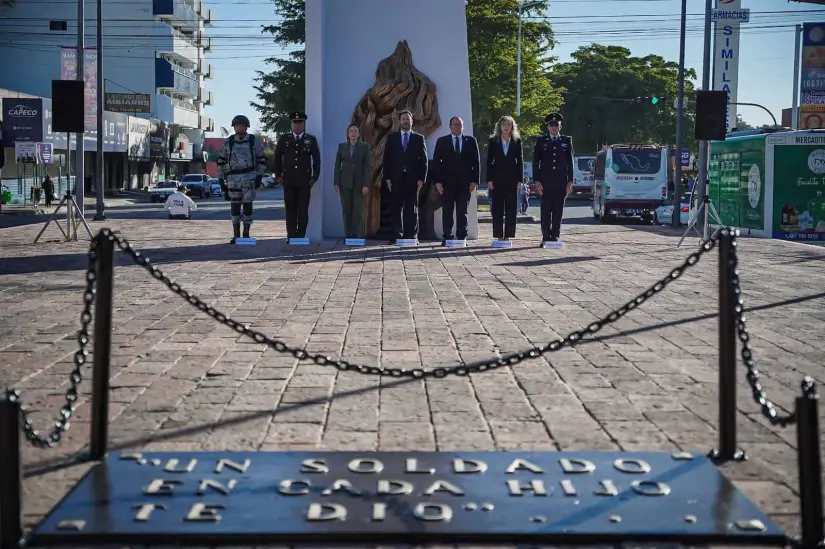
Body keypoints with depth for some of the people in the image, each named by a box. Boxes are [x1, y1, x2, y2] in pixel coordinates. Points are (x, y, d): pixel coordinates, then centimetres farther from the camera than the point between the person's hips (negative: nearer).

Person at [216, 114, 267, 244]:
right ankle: (236, 236, 9)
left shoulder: (254, 141, -1)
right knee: (235, 206, 1)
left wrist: (259, 177, -8)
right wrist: (221, 179, 1)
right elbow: (221, 161, 6)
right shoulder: (228, 142, 2)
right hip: (233, 178, 1)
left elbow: (261, 160, 2)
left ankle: (246, 235, 8)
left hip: (249, 177, -1)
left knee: (247, 205, -3)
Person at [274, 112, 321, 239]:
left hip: (304, 181, -1)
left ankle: (301, 236, 5)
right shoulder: (284, 139, 8)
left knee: (303, 210, -2)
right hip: (288, 180, 1)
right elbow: (277, 157, 13)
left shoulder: (311, 140, 6)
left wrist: (315, 177, 1)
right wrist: (278, 175, 8)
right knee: (290, 209, 1)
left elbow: (316, 160, 6)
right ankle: (291, 236, 4)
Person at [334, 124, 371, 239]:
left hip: (359, 183, -2)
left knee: (358, 211, -6)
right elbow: (337, 165, 7)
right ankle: (348, 236, 5)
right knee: (346, 210, 2)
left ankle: (358, 237, -5)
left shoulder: (365, 146, 2)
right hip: (345, 182, 2)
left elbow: (368, 166, -3)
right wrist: (336, 183, -1)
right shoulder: (342, 146, 8)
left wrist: (366, 184, -11)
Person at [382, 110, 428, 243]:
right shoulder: (392, 138, 11)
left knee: (412, 208, 0)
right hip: (396, 179, 1)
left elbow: (424, 160, 6)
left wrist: (421, 178, -4)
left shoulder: (419, 138, 9)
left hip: (413, 179, -1)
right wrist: (387, 177, -2)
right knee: (397, 208, 0)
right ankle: (397, 235, 3)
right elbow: (386, 159, 7)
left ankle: (411, 236, 0)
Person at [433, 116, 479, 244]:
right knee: (447, 211, -1)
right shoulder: (442, 141, 7)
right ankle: (447, 238, 1)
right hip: (447, 182, -1)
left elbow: (476, 162, 7)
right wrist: (437, 181, -6)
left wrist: (474, 180, -2)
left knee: (462, 212, 3)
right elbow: (436, 162, 3)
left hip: (465, 182, 1)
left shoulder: (471, 141, 10)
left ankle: (462, 238, 7)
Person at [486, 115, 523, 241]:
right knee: (497, 209, 0)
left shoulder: (517, 141, 6)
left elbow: (520, 161, 5)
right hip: (497, 179, 0)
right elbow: (489, 161, 3)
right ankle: (499, 236, 4)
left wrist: (519, 180, -3)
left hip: (512, 179, 1)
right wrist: (489, 179, -5)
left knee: (511, 209, 0)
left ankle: (508, 235, 5)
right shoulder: (493, 141, 5)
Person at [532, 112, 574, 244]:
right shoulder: (541, 141, 8)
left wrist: (570, 181, 1)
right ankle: (546, 237, 3)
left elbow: (570, 162, 8)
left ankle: (555, 236, 7)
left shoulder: (567, 141, 10)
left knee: (558, 211, 2)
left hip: (561, 182, 1)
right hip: (545, 182, -1)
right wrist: (537, 181, -5)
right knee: (546, 211, -1)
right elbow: (535, 162, 5)